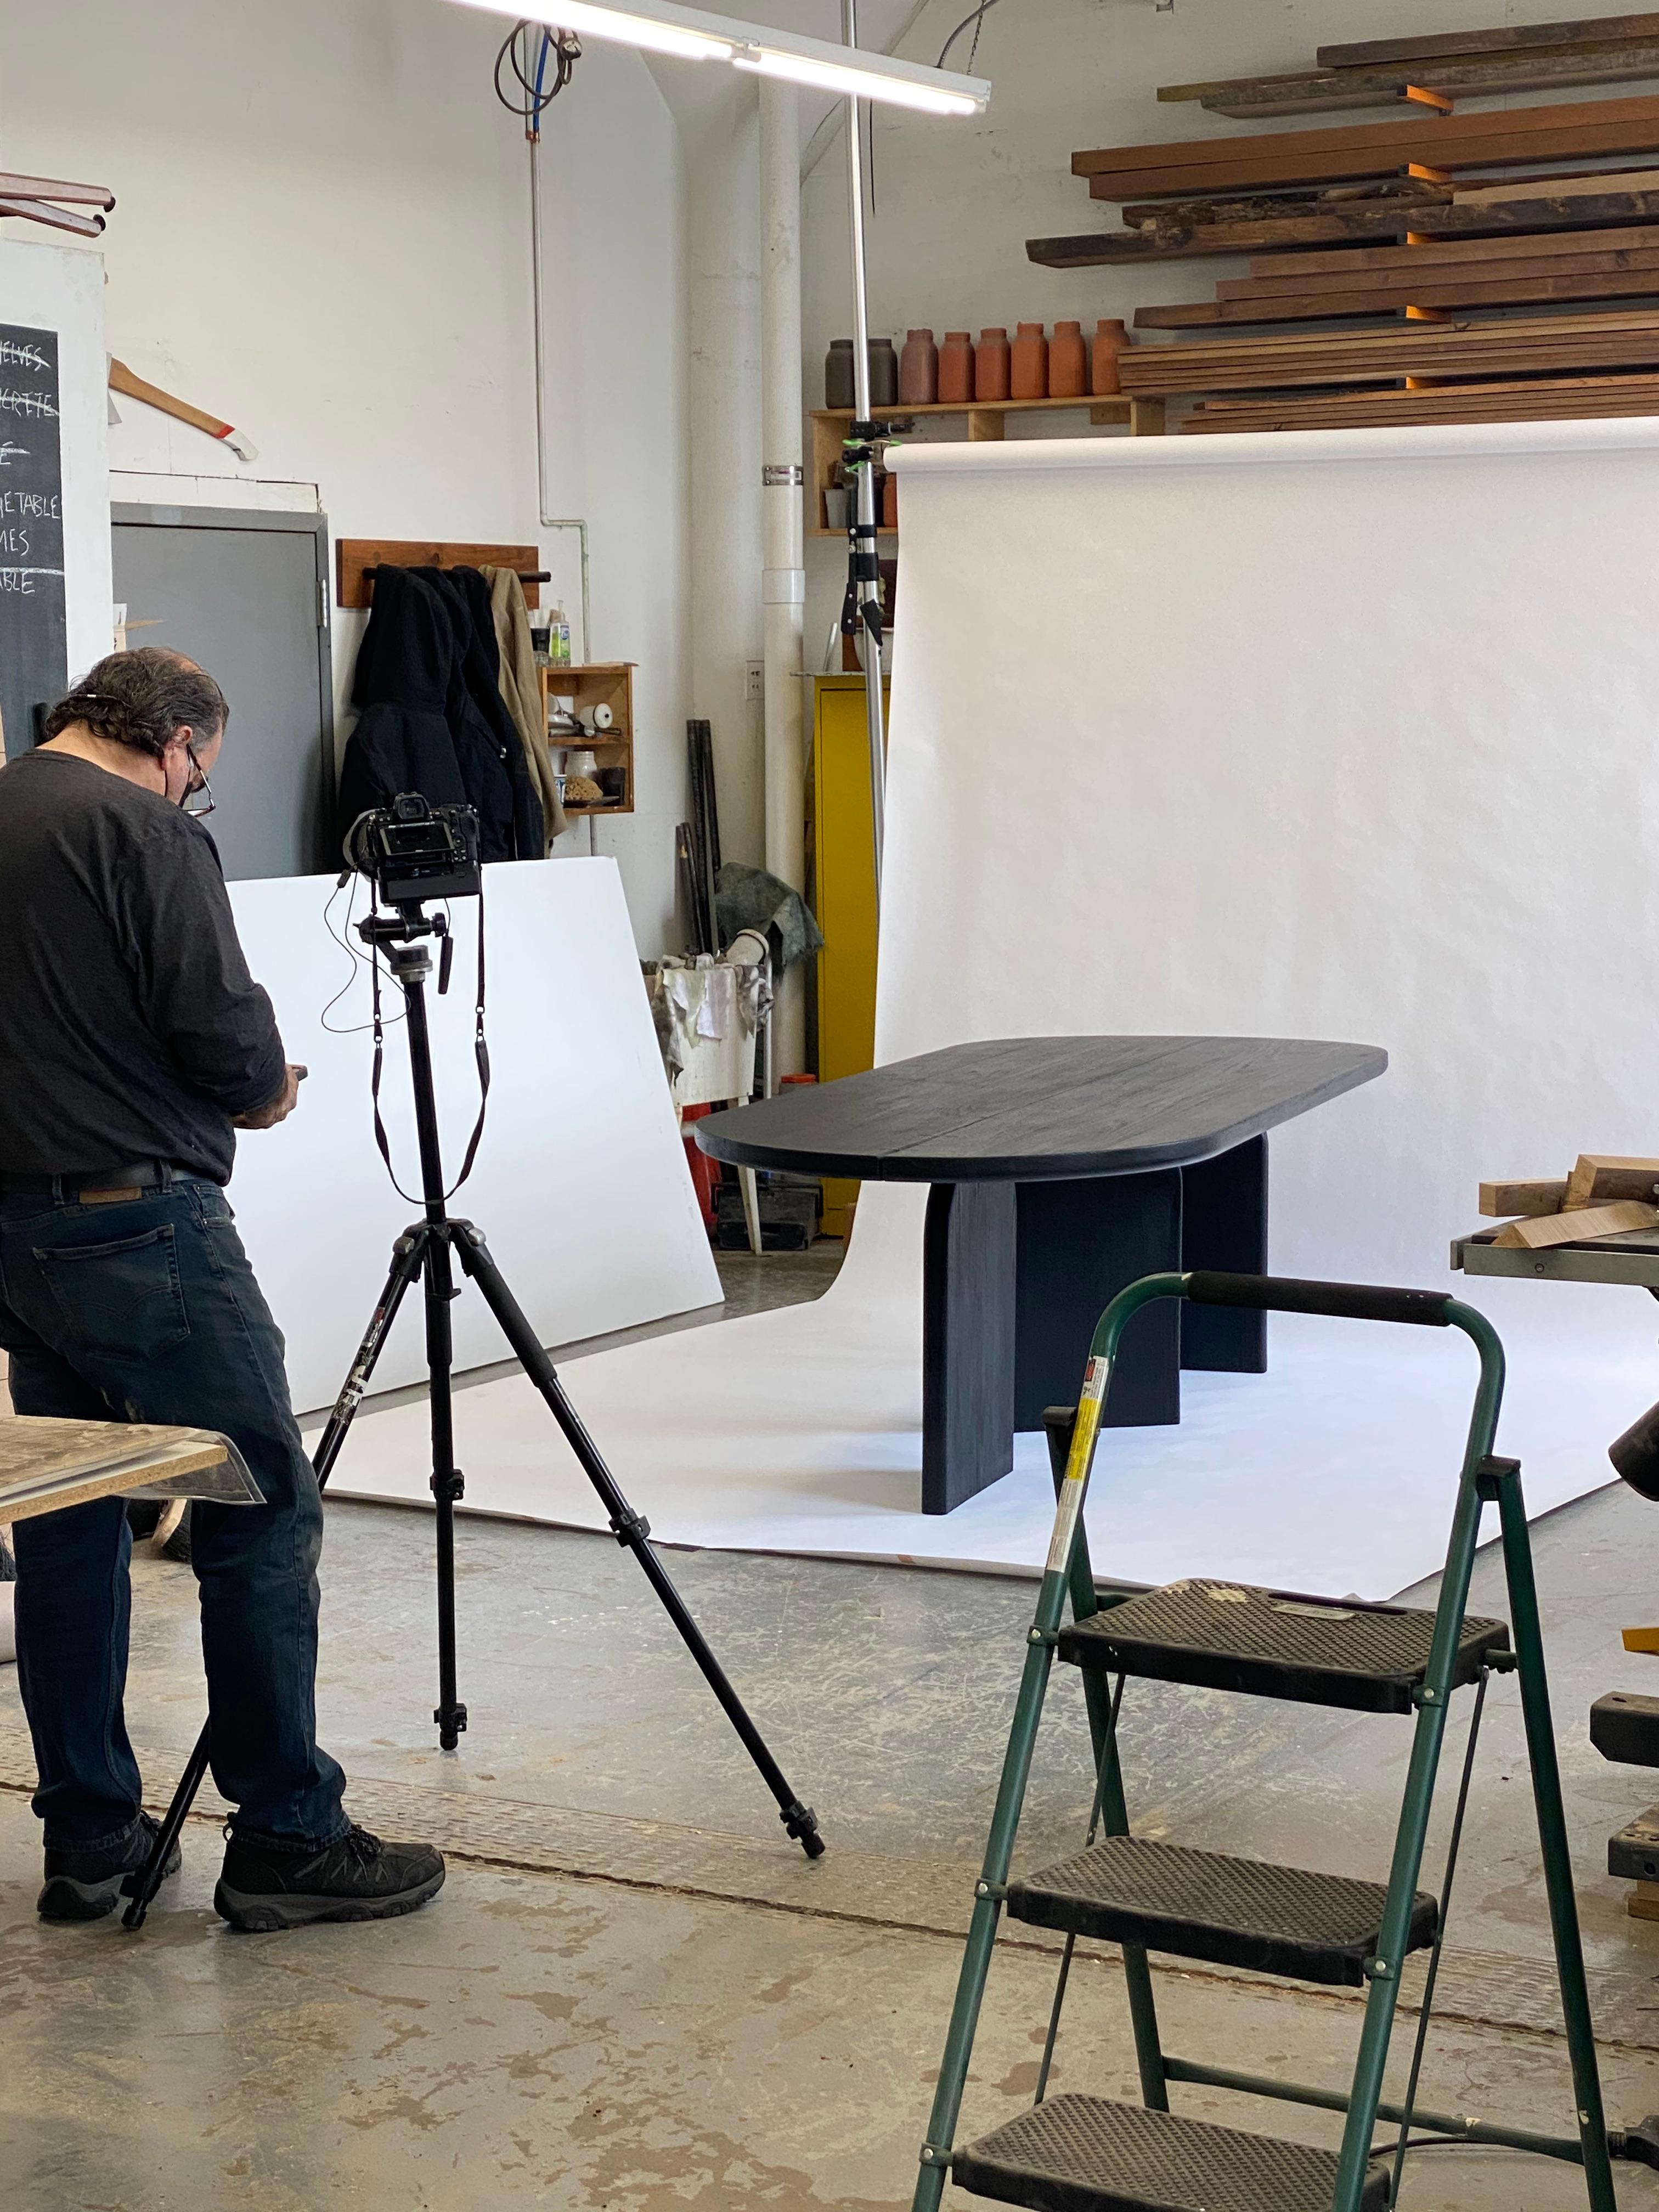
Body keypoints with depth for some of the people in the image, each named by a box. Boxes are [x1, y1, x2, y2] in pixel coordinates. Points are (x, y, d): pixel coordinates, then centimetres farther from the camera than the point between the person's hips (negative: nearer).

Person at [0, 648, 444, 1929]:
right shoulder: (146, 830, -10)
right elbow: (224, 1040, -16)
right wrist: (269, 1092, 6)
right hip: (136, 1224, -8)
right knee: (262, 1520, -1)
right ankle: (286, 1841, 2)